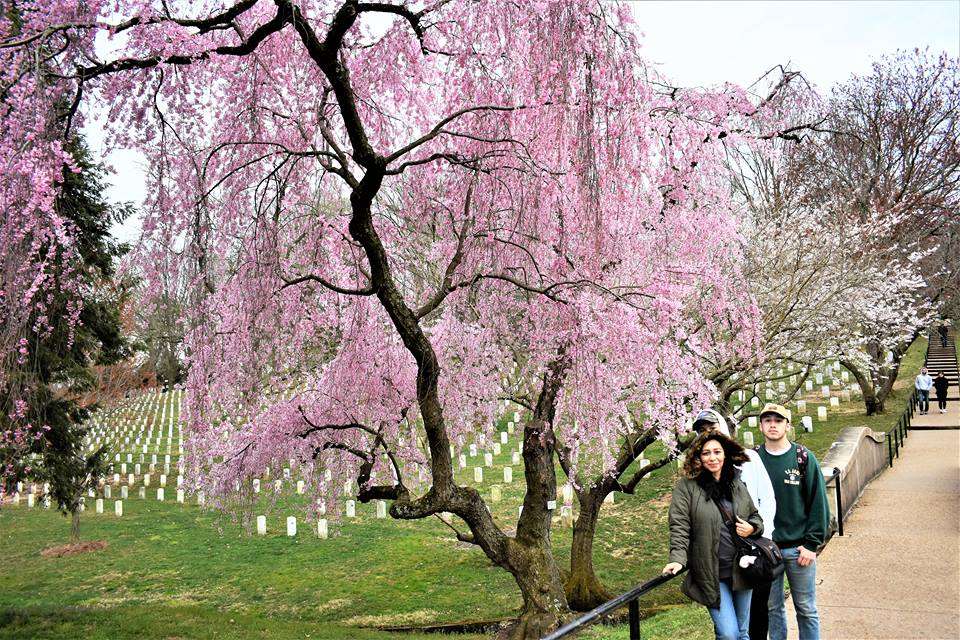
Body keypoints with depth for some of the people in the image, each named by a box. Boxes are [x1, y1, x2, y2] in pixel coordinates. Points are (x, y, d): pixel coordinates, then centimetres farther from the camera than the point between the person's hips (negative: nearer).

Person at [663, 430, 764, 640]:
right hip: (711, 574, -5)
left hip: (740, 570, 5)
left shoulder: (738, 484, 7)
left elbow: (755, 516, 20)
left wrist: (752, 528, -3)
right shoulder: (686, 487, -8)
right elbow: (679, 527, -12)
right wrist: (678, 559, -24)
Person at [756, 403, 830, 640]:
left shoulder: (803, 458, -3)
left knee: (806, 610, 9)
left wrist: (812, 544, -8)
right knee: (773, 608, 12)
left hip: (799, 548, -1)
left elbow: (818, 502, -4)